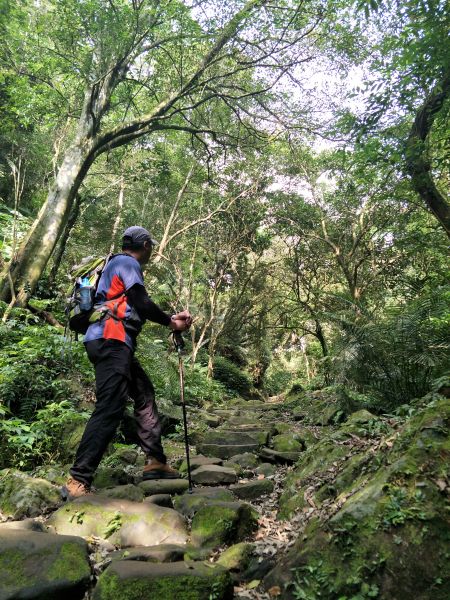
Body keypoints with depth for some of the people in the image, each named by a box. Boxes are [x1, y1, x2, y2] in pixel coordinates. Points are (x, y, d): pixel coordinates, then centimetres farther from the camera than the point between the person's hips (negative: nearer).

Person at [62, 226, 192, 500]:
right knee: (110, 408, -15)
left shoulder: (120, 265, 27)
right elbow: (142, 303, -14)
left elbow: (136, 308, 24)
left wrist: (172, 317, 19)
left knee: (146, 395, 13)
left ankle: (156, 462, 18)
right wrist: (171, 322, 0)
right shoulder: (127, 263, -3)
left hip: (114, 344, 11)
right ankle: (78, 482, -13)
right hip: (110, 342, -11)